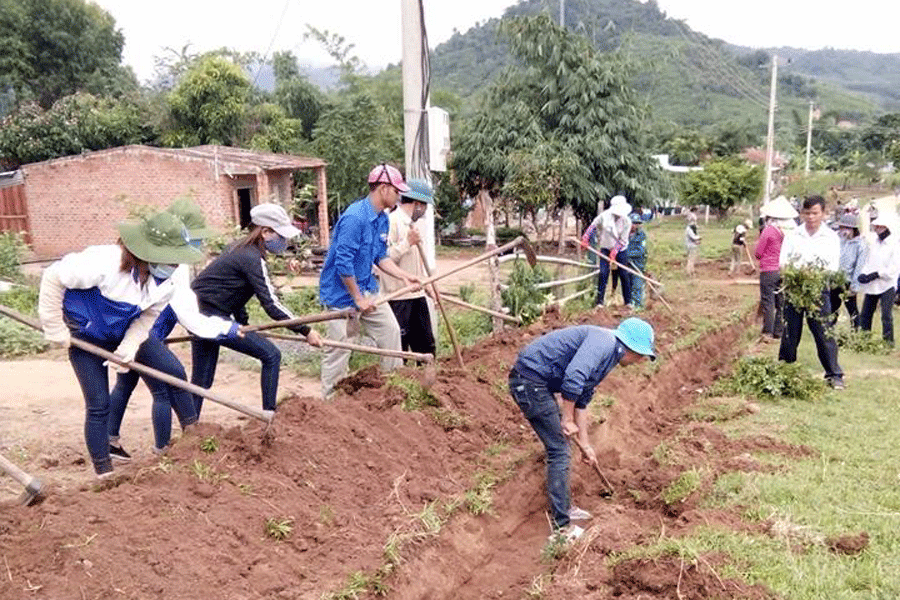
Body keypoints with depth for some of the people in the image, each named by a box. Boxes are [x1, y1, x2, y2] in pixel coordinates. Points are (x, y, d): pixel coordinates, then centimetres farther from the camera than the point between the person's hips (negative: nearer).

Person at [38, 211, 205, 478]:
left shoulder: (167, 279, -17)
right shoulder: (104, 263, -36)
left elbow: (149, 314, -6)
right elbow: (53, 278, -27)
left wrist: (129, 347, -20)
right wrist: (56, 330, -21)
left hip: (126, 332, 5)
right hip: (85, 336, -5)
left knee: (173, 373, -8)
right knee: (98, 404, -3)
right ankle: (104, 473, 12)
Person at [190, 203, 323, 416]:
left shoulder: (240, 248, 12)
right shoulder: (252, 259, -17)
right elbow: (271, 305, -20)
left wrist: (243, 324, 22)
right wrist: (305, 331, -17)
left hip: (201, 315, 10)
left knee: (201, 381, 15)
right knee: (270, 355, -4)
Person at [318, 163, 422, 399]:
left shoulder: (382, 219, 4)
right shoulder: (354, 218, -25)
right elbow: (343, 263, -26)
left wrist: (405, 276, 3)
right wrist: (358, 298, -20)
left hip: (366, 288, 9)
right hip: (341, 292, -9)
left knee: (390, 330, 12)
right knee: (339, 347, -2)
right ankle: (329, 400, 12)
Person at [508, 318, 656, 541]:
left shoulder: (607, 357, 17)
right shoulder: (603, 342, -15)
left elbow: (582, 401, 24)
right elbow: (573, 378, -30)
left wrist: (585, 444, 26)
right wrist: (567, 420, -18)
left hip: (538, 382, 11)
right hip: (529, 381, -11)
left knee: (559, 447, 19)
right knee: (559, 451, -4)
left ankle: (562, 508, 35)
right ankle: (561, 527, 5)